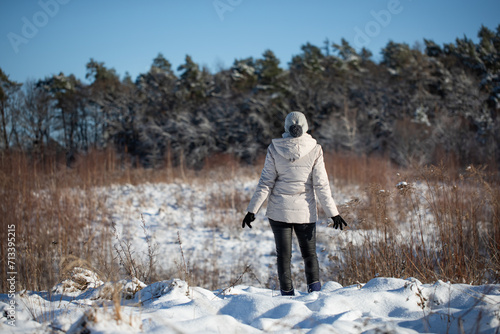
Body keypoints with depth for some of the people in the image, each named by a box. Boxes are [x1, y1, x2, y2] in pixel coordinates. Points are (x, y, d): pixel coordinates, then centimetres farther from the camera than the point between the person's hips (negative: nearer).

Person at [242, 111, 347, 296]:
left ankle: (287, 296, 8)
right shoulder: (314, 150, -8)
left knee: (284, 256, 10)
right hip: (305, 211, 0)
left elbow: (265, 184, -6)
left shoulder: (274, 149, -6)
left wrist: (252, 210, -1)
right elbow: (321, 186, -8)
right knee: (309, 254, 14)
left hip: (279, 211, 0)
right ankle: (315, 290, -1)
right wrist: (333, 212, -2)